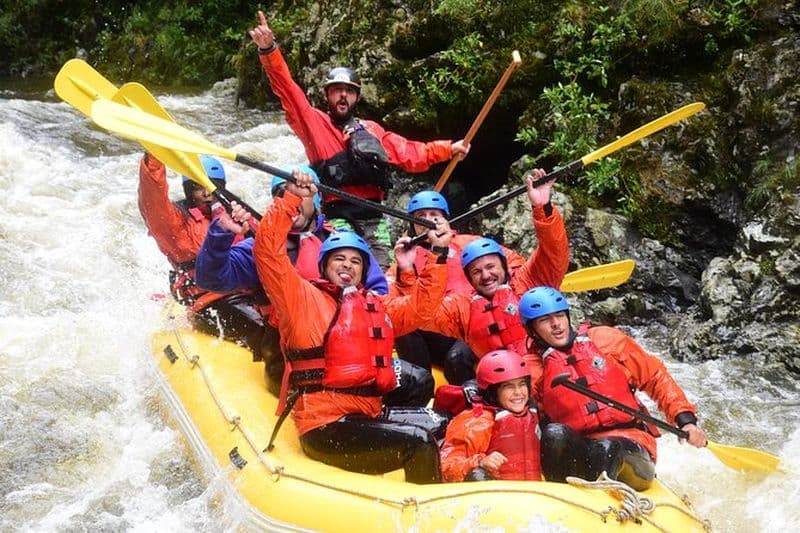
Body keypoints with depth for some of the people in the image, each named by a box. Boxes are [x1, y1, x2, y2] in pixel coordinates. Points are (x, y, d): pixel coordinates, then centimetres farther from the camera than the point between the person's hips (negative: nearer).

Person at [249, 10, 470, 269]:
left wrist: (448, 149, 12)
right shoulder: (314, 123, 9)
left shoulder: (372, 131, 20)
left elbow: (410, 153, 21)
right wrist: (269, 50, -15)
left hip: (374, 218, 4)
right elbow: (287, 89, -2)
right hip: (337, 217, -4)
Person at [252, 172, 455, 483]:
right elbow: (267, 251, -7)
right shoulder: (302, 298, 3)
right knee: (419, 444, -22)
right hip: (325, 427, -8)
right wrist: (291, 198, -9)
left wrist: (439, 253, 18)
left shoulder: (378, 307, 22)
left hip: (370, 416, 8)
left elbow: (422, 305, 23)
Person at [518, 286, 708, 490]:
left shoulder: (604, 339, 10)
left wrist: (686, 419, 3)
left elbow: (655, 376, 12)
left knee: (607, 448, -34)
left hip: (630, 446, 0)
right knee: (554, 434, -32)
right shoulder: (532, 369, 7)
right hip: (578, 453, 0)